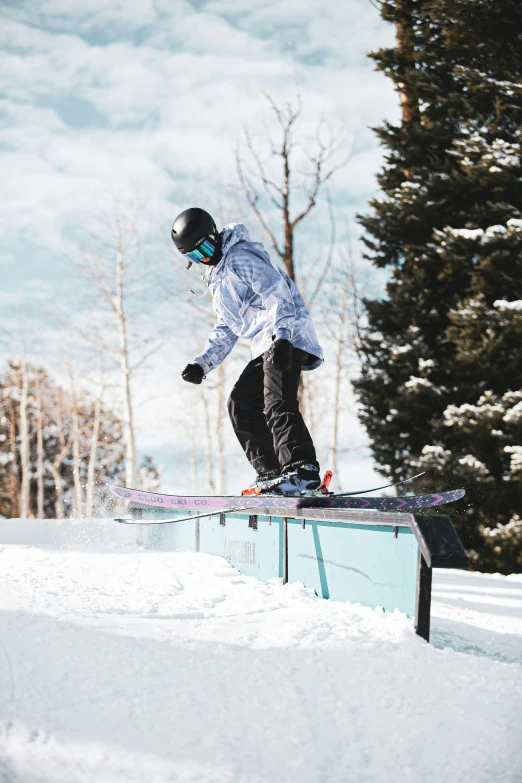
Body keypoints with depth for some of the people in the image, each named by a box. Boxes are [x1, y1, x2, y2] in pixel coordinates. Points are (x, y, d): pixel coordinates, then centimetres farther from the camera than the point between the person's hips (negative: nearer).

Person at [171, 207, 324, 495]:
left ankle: (303, 470, -36)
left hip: (287, 338, -11)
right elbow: (226, 329, 30)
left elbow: (277, 293, -17)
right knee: (240, 404, 8)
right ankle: (271, 472, 4)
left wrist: (281, 335, -30)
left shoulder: (240, 258, -6)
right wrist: (202, 363, 18)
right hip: (267, 348, 11)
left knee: (277, 404, -25)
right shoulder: (217, 276, 25)